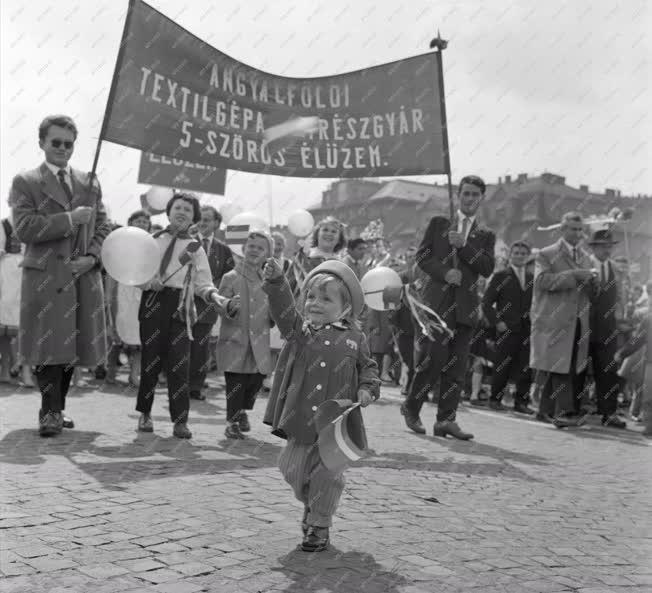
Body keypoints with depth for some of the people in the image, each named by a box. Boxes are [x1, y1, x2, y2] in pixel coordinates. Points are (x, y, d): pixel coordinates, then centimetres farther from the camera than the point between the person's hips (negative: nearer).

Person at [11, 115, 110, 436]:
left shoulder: (90, 183, 16)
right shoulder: (25, 182, 3)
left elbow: (102, 226, 13)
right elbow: (23, 228, -8)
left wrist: (91, 257, -4)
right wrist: (69, 219, -14)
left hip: (84, 276, 4)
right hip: (45, 275, -4)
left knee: (73, 345, 7)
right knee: (49, 345, -4)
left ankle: (57, 407, 21)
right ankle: (50, 411, 6)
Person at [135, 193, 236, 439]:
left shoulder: (195, 248, 10)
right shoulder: (152, 241, 11)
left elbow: (203, 284, 4)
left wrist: (217, 298, -14)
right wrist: (150, 282, -9)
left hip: (181, 307, 0)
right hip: (154, 302, 0)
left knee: (179, 364, -6)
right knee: (150, 360, 1)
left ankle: (180, 421, -1)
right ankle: (145, 414, 19)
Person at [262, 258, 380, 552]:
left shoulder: (354, 337, 2)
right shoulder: (300, 328, 2)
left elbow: (367, 367, 10)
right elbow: (283, 308, -13)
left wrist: (367, 388, -9)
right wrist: (275, 281, -28)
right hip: (301, 418, 2)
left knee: (327, 474, 2)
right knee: (294, 469, 12)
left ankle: (320, 524, 20)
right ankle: (311, 505, 41)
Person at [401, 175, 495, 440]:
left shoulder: (485, 236, 15)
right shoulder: (438, 223, 12)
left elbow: (487, 268, 1)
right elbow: (422, 256, 5)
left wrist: (464, 245, -9)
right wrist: (444, 272, -10)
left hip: (466, 305, 3)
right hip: (437, 300, -3)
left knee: (456, 366, 1)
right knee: (435, 357, -10)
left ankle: (446, 419, 7)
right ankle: (411, 407, 9)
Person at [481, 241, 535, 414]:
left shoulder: (532, 278, 14)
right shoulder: (500, 276, 2)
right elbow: (486, 302, -1)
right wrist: (496, 322, -9)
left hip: (527, 331, 4)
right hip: (507, 330, -4)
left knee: (526, 368, 2)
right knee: (502, 368, 0)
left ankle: (521, 402, 11)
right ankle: (495, 399, 12)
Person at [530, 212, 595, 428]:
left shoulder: (586, 258, 20)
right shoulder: (547, 254, 1)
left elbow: (589, 292, 20)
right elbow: (542, 280, -14)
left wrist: (589, 281, -3)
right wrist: (573, 275, -18)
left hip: (578, 323, 6)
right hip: (555, 321, -6)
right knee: (560, 368, -11)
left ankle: (547, 411, 15)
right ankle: (564, 412, -13)